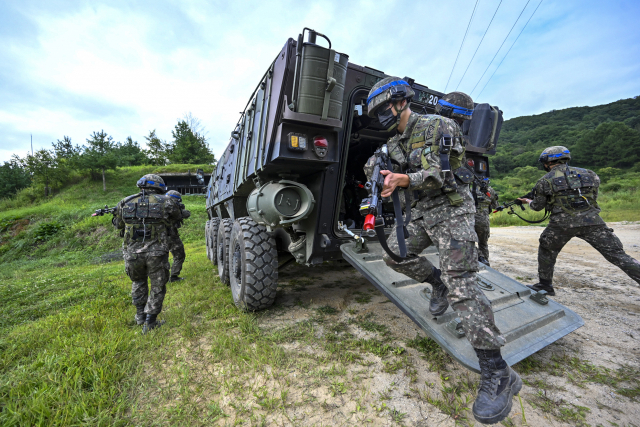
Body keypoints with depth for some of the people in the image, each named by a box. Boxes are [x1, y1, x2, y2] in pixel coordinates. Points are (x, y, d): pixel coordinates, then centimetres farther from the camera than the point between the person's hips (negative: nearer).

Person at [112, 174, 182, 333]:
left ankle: (140, 315, 36)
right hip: (156, 253, -3)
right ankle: (150, 323, 18)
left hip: (132, 253, 3)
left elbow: (118, 225, 19)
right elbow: (177, 217, 15)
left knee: (138, 282, 29)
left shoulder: (125, 203, 7)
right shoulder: (165, 202, -1)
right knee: (157, 287, 14)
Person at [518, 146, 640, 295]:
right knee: (618, 255, 8)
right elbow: (594, 197, 23)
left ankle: (545, 285, 22)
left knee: (546, 252, 17)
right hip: (592, 220, 3)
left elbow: (538, 206, 11)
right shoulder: (587, 173, 15)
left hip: (562, 223, -3)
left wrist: (529, 201, 32)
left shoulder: (545, 181, 4)